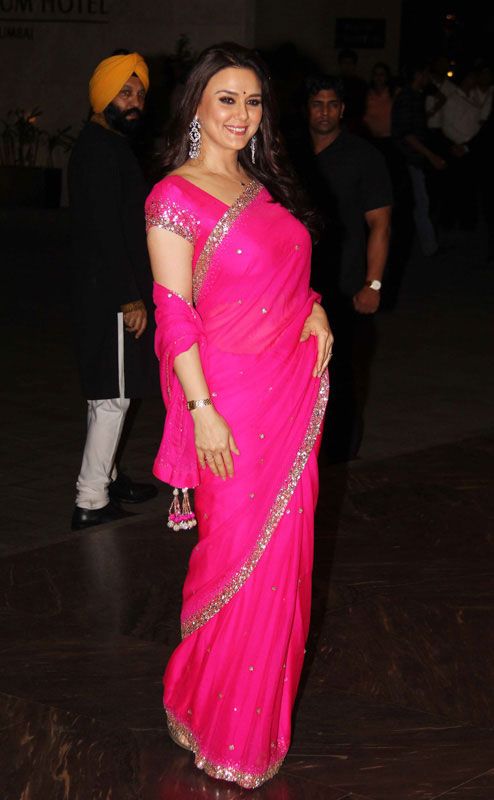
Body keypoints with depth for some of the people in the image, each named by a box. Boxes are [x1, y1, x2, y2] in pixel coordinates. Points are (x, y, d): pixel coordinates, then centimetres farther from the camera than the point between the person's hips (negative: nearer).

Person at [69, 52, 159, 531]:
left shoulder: (101, 145, 16)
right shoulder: (103, 150, -17)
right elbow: (107, 231, -22)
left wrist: (133, 290, 22)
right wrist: (130, 297, -21)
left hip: (99, 290, 10)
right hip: (111, 293, -10)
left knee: (104, 392, 19)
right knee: (113, 395, -6)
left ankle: (105, 478, 31)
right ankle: (91, 502, -2)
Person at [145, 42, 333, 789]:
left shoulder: (264, 186, 11)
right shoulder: (175, 197, -10)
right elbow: (174, 312, -14)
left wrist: (315, 309, 0)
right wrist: (202, 410, -18)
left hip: (295, 389, 7)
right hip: (231, 397, -6)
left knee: (283, 546, 13)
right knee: (239, 553, 2)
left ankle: (264, 694, 31)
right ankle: (217, 723, 21)